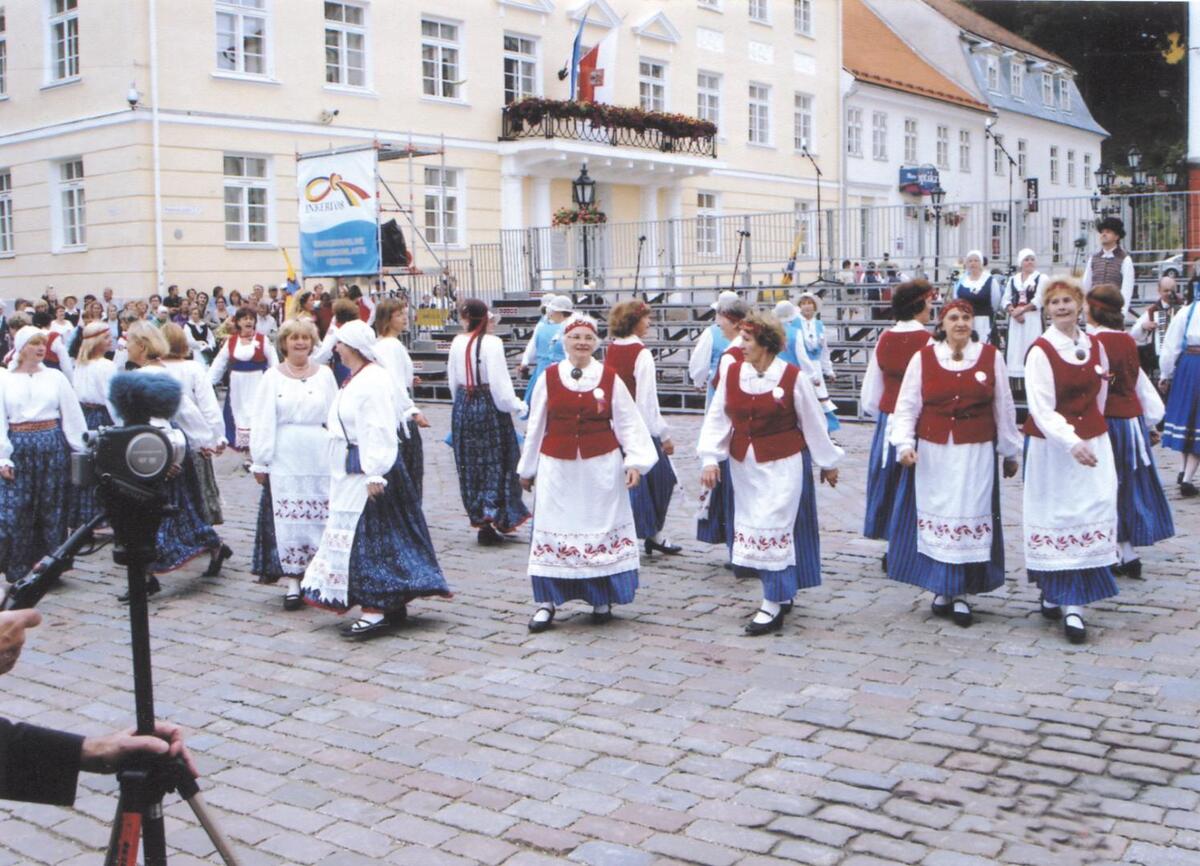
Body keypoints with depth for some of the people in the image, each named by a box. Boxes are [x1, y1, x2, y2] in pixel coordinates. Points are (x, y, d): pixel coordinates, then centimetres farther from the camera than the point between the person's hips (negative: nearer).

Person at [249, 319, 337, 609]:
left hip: (320, 459, 1)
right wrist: (260, 462, -1)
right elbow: (262, 422, 4)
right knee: (287, 520, -2)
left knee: (320, 518, 1)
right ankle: (292, 582, 3)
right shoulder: (273, 377, 6)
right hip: (284, 461, -1)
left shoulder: (324, 374, 9)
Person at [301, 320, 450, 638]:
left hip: (366, 473, -10)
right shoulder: (355, 379, 14)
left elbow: (378, 432, -21)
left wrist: (374, 475, -24)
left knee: (366, 538, -8)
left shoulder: (373, 380, -17)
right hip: (351, 473, 10)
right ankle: (393, 604, 20)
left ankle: (375, 611, -4)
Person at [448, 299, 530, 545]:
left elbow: (452, 380, 8)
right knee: (495, 461, 6)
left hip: (463, 406, 5)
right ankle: (494, 513, -2)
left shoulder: (457, 342, -1)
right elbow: (500, 382, -16)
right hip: (490, 406, -4)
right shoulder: (491, 343, -15)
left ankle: (479, 518, 15)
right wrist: (517, 406, -4)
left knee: (470, 463, 11)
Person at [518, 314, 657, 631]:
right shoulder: (548, 378, 3)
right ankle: (546, 602, 8)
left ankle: (602, 599, 19)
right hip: (557, 467, 0)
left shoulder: (610, 378, 1)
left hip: (601, 467, 0)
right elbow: (535, 425, 10)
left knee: (602, 528, 5)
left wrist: (635, 461, -7)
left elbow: (628, 422, 2)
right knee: (552, 532, 0)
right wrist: (527, 468, 13)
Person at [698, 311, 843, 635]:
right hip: (744, 465, 5)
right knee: (752, 524, 12)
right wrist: (710, 459, -7)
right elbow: (717, 418, 2)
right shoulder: (732, 372, -1)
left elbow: (813, 423, -1)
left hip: (783, 465, -5)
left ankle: (773, 605, 2)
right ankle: (782, 593, 28)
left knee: (775, 527, -6)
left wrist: (827, 463, 8)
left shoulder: (793, 378, -11)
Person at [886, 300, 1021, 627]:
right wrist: (904, 444, -12)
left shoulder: (991, 357, 2)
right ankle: (941, 589, 19)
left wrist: (1010, 452, 13)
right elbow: (907, 405, 1)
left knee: (972, 517, 1)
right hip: (933, 453, 0)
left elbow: (1004, 407, 9)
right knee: (937, 515, 5)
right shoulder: (922, 358, 0)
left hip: (977, 454, 0)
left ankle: (962, 594, 11)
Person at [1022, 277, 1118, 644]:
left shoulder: (1095, 346, 7)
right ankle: (1053, 593, 16)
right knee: (1057, 518, 0)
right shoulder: (1041, 351, -10)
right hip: (1053, 446, -5)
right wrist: (1072, 442, -30)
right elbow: (1041, 408, -18)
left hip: (1093, 442, 5)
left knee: (1093, 515, -1)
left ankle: (1073, 605, 3)